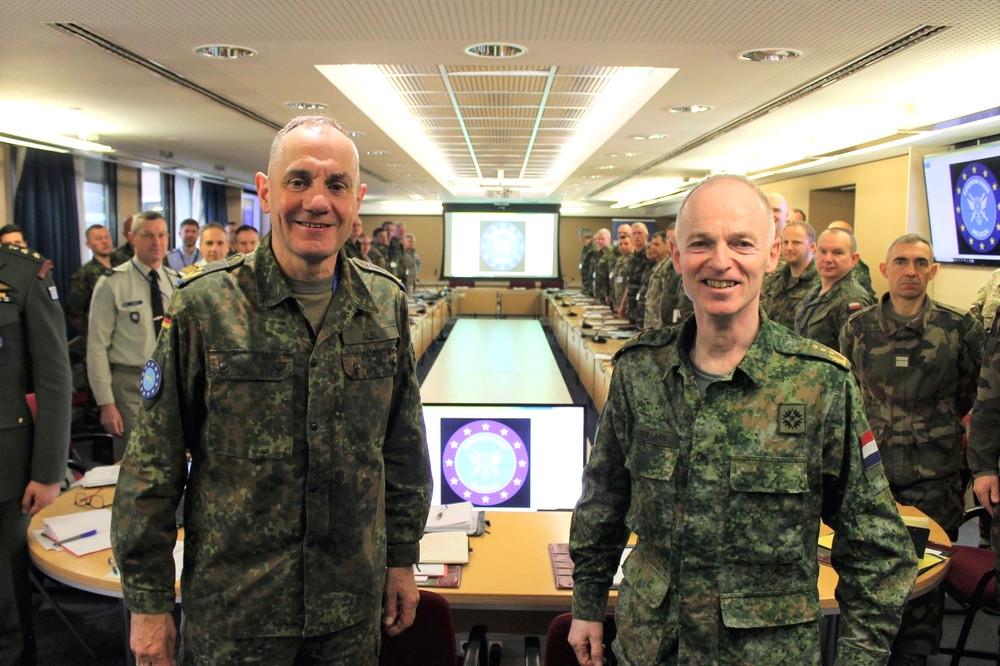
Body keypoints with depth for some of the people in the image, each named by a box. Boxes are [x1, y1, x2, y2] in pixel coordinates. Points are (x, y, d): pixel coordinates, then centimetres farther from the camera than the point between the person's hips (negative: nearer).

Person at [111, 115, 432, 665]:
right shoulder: (203, 306, -11)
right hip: (231, 612, -2)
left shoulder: (386, 303, -1)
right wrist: (147, 600, -5)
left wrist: (402, 558, 9)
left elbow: (404, 448, 7)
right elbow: (153, 464, -6)